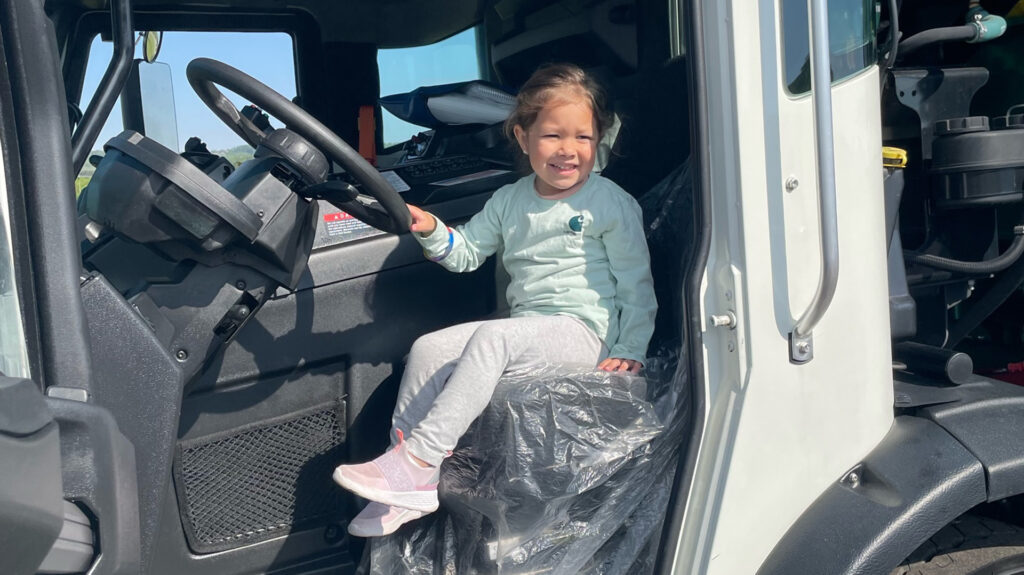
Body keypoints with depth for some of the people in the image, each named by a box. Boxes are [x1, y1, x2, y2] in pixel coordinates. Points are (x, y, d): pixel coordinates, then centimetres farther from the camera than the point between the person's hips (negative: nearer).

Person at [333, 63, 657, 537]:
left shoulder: (611, 203, -3)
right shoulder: (510, 201, 13)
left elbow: (636, 283, -1)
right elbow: (467, 252, 18)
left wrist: (631, 350, -8)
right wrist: (431, 231, -2)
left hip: (585, 330, -6)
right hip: (525, 330, 6)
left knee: (492, 337, -32)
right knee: (429, 348, -11)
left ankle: (417, 458, -31)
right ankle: (411, 488, -11)